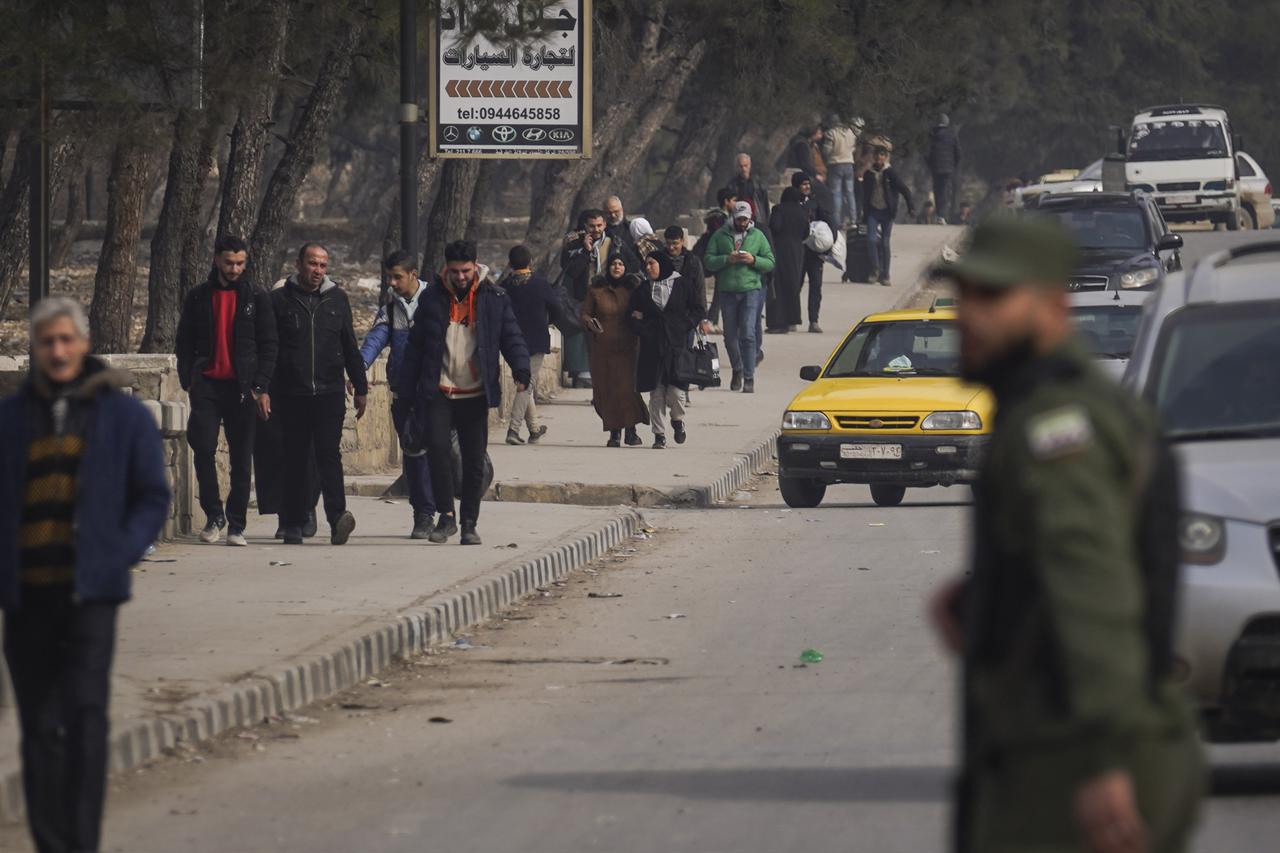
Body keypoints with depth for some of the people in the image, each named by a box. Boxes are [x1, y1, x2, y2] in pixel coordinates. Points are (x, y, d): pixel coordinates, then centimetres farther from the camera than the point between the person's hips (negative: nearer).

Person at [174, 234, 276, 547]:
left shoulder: (256, 298, 6)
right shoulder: (198, 297, 8)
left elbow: (268, 345, 5)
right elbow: (184, 343, 11)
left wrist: (261, 388, -4)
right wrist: (188, 381, -2)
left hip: (242, 387, -1)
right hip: (207, 383, 1)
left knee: (241, 457, 1)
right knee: (203, 448, -11)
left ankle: (236, 525, 8)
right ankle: (214, 515, 4)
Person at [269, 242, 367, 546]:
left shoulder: (336, 299, 12)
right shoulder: (280, 300, 5)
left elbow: (350, 347, 18)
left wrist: (360, 387, 16)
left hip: (330, 393, 1)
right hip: (291, 393, -1)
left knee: (329, 453, -12)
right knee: (295, 459, 3)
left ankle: (337, 516, -21)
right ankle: (293, 524, 9)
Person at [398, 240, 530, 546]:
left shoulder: (494, 299, 4)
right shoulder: (432, 298, 6)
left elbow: (512, 338, 4)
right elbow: (416, 345, 10)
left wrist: (521, 371, -15)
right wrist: (407, 390, 8)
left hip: (475, 395, 0)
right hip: (439, 393, 0)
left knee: (474, 461, 3)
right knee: (437, 447, -18)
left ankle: (469, 524, 13)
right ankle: (446, 516, -8)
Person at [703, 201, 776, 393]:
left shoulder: (757, 236, 8)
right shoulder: (720, 235, 7)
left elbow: (770, 263, 6)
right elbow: (709, 261, 0)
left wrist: (753, 260, -11)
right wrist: (727, 259, -15)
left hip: (751, 289, -2)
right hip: (727, 291, 2)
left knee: (748, 334, -11)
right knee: (730, 335, 9)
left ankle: (749, 378, -9)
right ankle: (737, 369, 31)